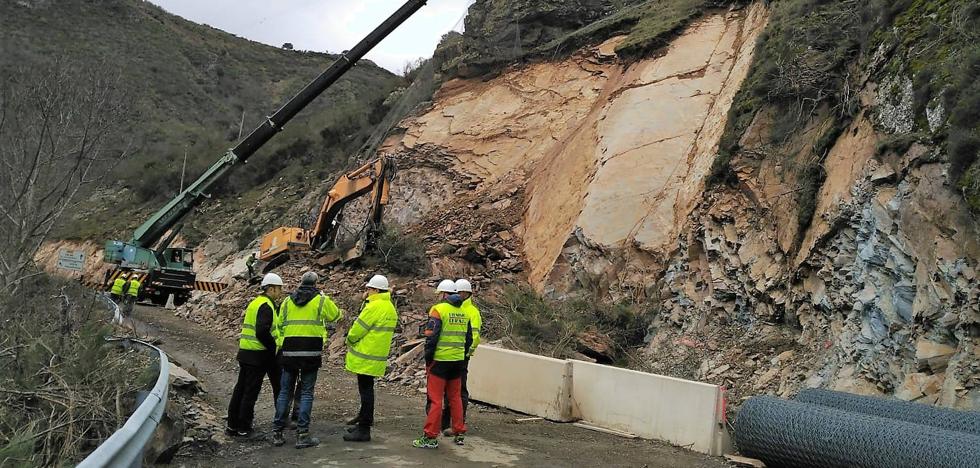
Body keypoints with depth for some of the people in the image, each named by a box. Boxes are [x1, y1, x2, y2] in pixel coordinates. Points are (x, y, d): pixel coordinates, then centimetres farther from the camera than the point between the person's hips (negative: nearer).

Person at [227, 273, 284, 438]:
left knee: (240, 389, 14)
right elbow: (262, 332, -25)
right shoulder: (266, 306, -15)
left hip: (245, 351, 9)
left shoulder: (255, 303, 16)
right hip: (258, 355, -9)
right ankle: (243, 428, 6)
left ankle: (232, 425, 21)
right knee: (251, 392, -1)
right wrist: (274, 347, -13)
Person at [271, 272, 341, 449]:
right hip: (311, 352, -3)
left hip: (289, 351, 3)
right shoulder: (322, 300, 1)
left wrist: (280, 349, 23)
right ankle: (302, 435, 1)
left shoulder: (287, 301, 12)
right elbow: (336, 315, 17)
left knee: (285, 390, 11)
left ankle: (277, 433, 14)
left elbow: (279, 326, 14)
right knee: (306, 392, 2)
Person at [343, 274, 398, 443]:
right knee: (366, 389, 20)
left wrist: (350, 341, 4)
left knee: (365, 390, -4)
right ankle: (364, 419, 32)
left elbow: (358, 329, -16)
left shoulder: (374, 306, -18)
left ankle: (364, 430, 1)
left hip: (367, 356, -9)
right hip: (378, 356, 9)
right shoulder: (390, 307, 12)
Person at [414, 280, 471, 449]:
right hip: (458, 361, 6)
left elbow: (431, 337, -14)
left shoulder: (438, 309, -10)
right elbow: (469, 339, 15)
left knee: (435, 399, -1)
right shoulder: (464, 313, 10)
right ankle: (459, 434, 22)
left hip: (440, 360, -6)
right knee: (455, 397, 16)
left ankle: (430, 437, 2)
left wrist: (428, 359, -6)